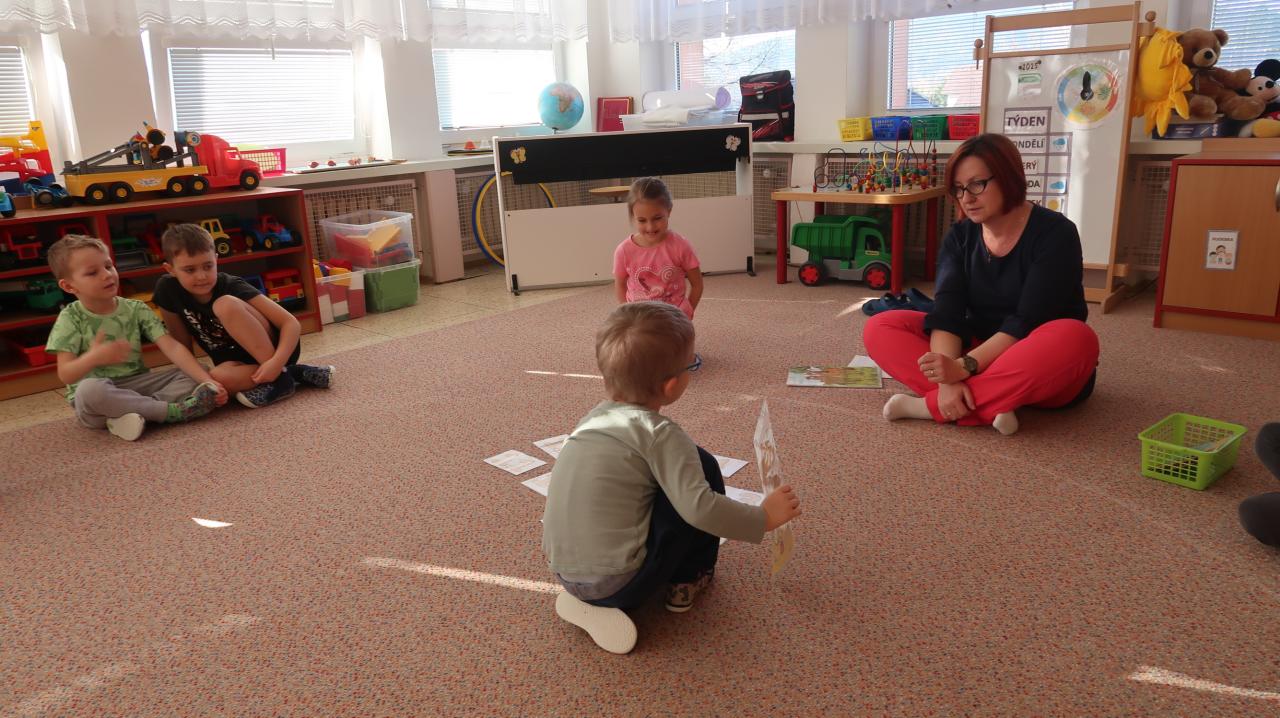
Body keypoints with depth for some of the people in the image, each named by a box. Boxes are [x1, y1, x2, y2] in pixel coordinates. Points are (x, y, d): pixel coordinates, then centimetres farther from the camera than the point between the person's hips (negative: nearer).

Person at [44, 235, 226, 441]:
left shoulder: (136, 310, 3)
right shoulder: (71, 318, -4)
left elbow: (172, 347, -8)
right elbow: (65, 375, -10)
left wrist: (207, 381, -22)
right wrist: (93, 358, -33)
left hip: (138, 385, 3)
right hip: (95, 397, -3)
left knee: (194, 377, -15)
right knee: (90, 389, -38)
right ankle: (174, 411, -32)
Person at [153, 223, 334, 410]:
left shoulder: (232, 286, -20)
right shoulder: (167, 290, -10)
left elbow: (291, 323, -25)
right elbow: (183, 344, 3)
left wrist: (277, 362, -38)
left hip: (274, 349, -3)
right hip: (240, 360, 3)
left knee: (226, 305, -29)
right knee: (219, 377, -34)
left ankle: (281, 376, -24)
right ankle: (294, 373, -17)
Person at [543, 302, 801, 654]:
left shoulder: (595, 416, 6)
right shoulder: (660, 434, -15)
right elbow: (699, 507, -23)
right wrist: (763, 518, -7)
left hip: (564, 572, 7)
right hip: (618, 583, -7)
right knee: (702, 465, 0)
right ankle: (687, 581, 15)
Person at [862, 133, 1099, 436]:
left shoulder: (1055, 233, -13)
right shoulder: (959, 236, 0)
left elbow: (1027, 322, -24)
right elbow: (946, 311, -14)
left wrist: (964, 367, -35)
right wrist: (947, 378, -31)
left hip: (1042, 368, -4)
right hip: (980, 350, 4)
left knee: (1074, 339, -38)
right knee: (880, 328, -12)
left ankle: (929, 405, -31)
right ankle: (991, 406, -29)